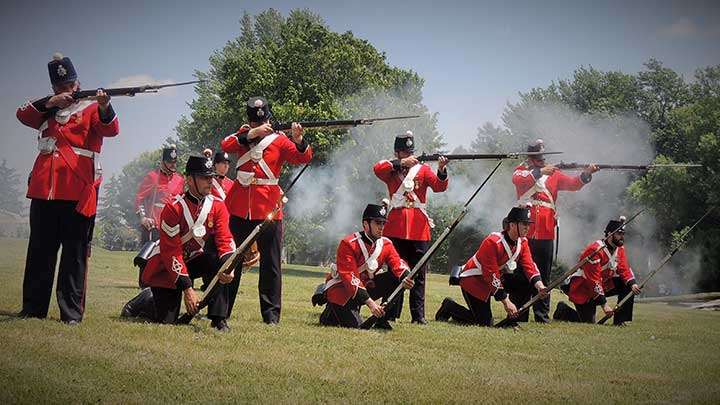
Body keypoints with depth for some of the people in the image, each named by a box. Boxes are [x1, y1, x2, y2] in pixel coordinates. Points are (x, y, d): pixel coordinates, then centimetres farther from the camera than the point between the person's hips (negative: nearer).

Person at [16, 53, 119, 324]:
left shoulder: (91, 108, 7)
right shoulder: (48, 109, 20)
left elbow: (110, 130, -11)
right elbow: (23, 115, 4)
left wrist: (104, 107, -32)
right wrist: (48, 103, -11)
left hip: (77, 193, -4)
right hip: (44, 190, 4)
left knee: (75, 253, -3)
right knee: (40, 250, 9)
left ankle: (72, 311, -1)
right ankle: (33, 308, 16)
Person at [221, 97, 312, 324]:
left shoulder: (279, 141, 1)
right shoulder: (243, 135, 9)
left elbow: (303, 158, -12)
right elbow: (225, 146, -10)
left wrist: (298, 140, -31)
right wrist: (251, 134, -20)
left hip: (268, 209, -3)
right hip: (239, 209, 3)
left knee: (270, 264, 0)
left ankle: (271, 314, 6)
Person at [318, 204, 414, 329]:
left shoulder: (386, 244, 0)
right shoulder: (349, 243, -22)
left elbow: (397, 263, -14)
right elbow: (349, 277, -28)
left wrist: (405, 278, -40)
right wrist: (370, 302, -36)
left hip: (367, 286, 6)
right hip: (340, 289, -6)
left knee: (397, 278, -12)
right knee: (356, 325, -24)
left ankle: (382, 318, -4)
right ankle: (330, 313, 7)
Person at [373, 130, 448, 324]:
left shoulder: (423, 169, 9)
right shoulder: (391, 170, 8)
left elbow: (439, 186, -6)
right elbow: (377, 169, -15)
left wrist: (442, 170, -25)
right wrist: (401, 163, -21)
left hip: (418, 227, 1)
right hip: (396, 225, 0)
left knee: (419, 273, 1)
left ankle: (418, 315, 4)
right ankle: (392, 313, 11)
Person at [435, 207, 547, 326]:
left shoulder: (522, 242, -5)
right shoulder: (493, 242, -29)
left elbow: (529, 266, -9)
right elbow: (491, 276, -30)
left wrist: (539, 285, -29)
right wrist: (506, 302, -30)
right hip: (473, 280, -8)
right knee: (485, 323, -11)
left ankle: (514, 317, -1)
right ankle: (449, 307, 8)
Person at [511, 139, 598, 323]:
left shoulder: (554, 174, 13)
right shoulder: (522, 171, 5)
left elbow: (573, 184, 1)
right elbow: (518, 179, -18)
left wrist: (586, 174, -17)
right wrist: (540, 172, -28)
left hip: (546, 232, 3)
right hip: (525, 230, -3)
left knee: (544, 275, 6)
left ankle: (542, 315, 10)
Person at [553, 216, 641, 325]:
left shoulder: (620, 248, 0)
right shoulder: (595, 250, -27)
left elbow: (624, 269, 0)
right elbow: (594, 280, -29)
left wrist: (632, 284, -22)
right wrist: (604, 304, -31)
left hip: (604, 284, 8)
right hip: (582, 289, -8)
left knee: (628, 286, -9)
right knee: (588, 322, -10)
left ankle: (620, 320, -4)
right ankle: (563, 310, 15)